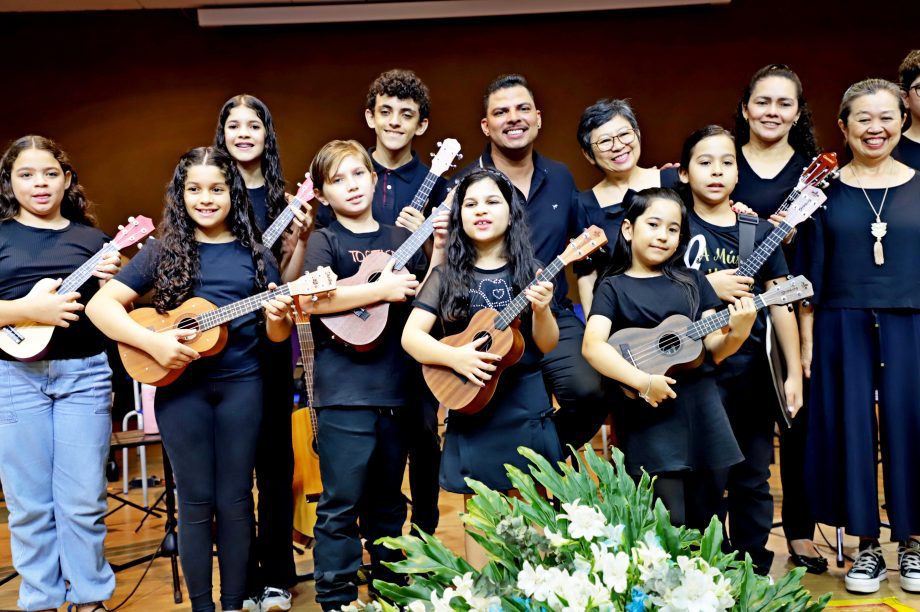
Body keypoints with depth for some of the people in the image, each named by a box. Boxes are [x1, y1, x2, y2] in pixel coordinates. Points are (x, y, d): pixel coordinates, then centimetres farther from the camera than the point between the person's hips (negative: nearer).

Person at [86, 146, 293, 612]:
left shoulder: (255, 254, 4)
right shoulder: (164, 251, 0)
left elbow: (276, 336, 6)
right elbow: (100, 304, -6)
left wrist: (278, 318, -17)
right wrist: (152, 341, -19)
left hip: (241, 385, 1)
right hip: (179, 387, -1)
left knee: (235, 498, 7)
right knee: (196, 500, 6)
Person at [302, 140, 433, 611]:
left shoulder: (401, 239, 12)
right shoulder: (325, 241, -1)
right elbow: (313, 300, -17)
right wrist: (382, 289, -18)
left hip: (395, 386, 5)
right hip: (344, 390, -4)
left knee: (387, 499, 16)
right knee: (342, 501, -1)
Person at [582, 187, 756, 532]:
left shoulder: (691, 280, 13)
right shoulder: (614, 286, 3)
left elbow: (714, 349, 11)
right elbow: (592, 346, -13)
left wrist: (738, 333, -11)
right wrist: (643, 381, -24)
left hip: (703, 413, 4)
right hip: (649, 417, -4)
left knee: (703, 525, 9)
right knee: (669, 529, -7)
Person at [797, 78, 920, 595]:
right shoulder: (825, 189, 3)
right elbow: (812, 271, 3)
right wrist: (807, 339, 0)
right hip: (844, 327, 0)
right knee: (852, 431, 3)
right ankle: (867, 546, 18)